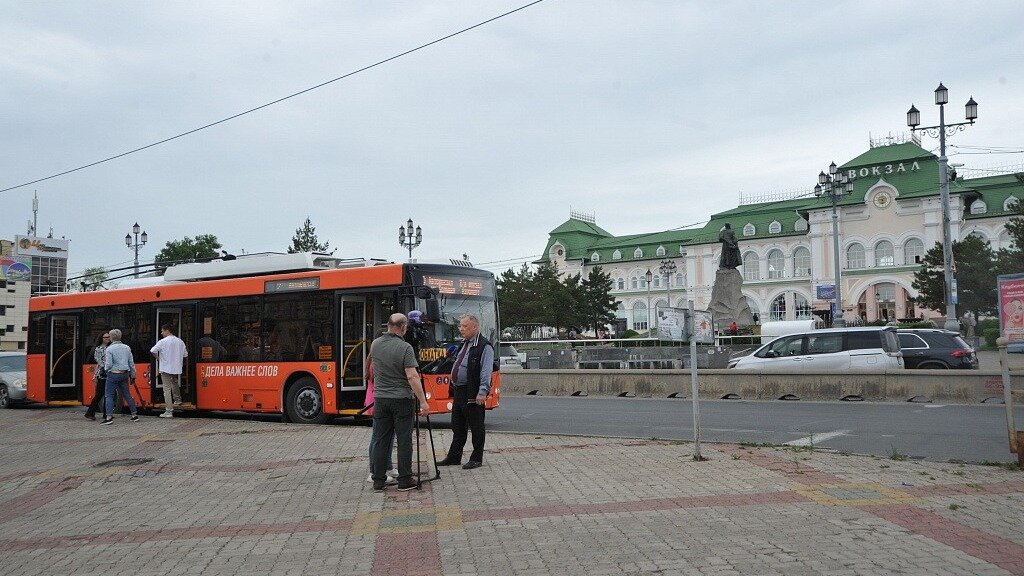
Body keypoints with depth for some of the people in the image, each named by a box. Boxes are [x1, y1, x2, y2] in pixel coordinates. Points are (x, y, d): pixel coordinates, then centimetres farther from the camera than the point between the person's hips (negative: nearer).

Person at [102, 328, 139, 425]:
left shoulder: (109, 349, -10)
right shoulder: (127, 347, 6)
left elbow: (109, 364, -14)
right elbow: (131, 363, 9)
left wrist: (106, 368, 9)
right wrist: (133, 375, 16)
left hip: (114, 374, -5)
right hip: (125, 374, 5)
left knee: (109, 395, 1)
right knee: (127, 394, 13)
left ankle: (109, 417, -6)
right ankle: (134, 415, 13)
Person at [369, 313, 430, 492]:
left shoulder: (375, 345, 3)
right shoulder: (405, 348, -14)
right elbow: (412, 377, -19)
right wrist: (423, 402, -16)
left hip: (380, 399, 5)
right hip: (402, 400, -5)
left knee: (381, 440, 8)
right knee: (404, 441, 2)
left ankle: (378, 482, 10)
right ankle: (405, 480, 6)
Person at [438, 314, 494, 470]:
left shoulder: (484, 347, -13)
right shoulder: (463, 344, 16)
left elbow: (486, 372, -19)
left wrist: (482, 392, -26)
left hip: (473, 394, -9)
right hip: (459, 391, 9)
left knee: (476, 427, 2)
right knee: (457, 426, 16)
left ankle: (477, 459, 12)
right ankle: (454, 457, 26)